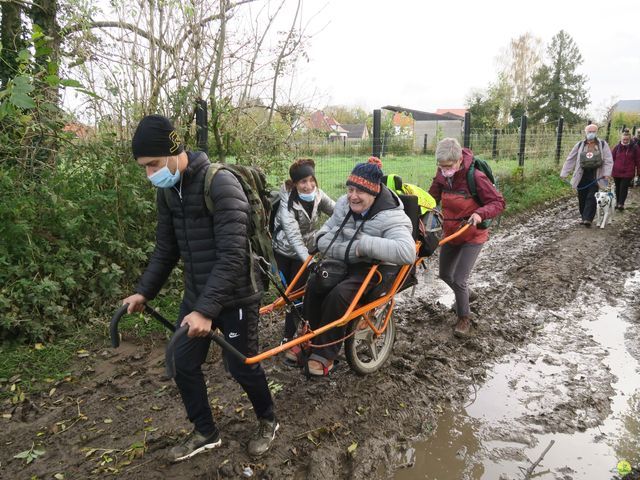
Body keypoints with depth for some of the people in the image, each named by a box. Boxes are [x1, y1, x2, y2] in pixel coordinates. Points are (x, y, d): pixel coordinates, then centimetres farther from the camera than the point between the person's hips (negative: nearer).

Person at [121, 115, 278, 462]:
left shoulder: (221, 184, -23)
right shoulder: (168, 191, 2)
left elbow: (232, 256, -28)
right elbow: (166, 249, 13)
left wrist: (207, 310, -31)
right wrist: (144, 291, 7)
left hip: (234, 297, -7)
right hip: (195, 296, 7)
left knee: (241, 367, 6)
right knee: (183, 365, 11)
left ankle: (268, 421, 35)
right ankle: (205, 433, 33)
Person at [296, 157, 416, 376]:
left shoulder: (391, 217, -19)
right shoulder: (344, 205, 2)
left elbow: (407, 252, -35)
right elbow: (323, 236, 1)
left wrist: (365, 244, -34)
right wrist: (351, 250, -19)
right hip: (347, 264, 6)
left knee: (338, 295, -29)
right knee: (314, 284, -20)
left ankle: (324, 355, -10)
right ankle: (311, 338, 1)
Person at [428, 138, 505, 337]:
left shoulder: (475, 177, -26)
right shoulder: (442, 176, -10)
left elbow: (498, 202, -20)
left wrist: (480, 213, -39)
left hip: (472, 235, -6)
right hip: (450, 233, 6)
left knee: (459, 280, -10)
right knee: (445, 275, 19)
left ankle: (464, 319, 14)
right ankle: (464, 297, 49)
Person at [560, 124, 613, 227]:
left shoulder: (602, 144, 3)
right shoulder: (580, 145, 6)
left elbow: (608, 160, -1)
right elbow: (570, 159, 7)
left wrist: (607, 173, -15)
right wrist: (564, 173, 3)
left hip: (595, 176, -2)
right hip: (582, 176, 2)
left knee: (591, 197, -9)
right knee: (582, 198, 7)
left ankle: (588, 218, -10)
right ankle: (583, 217, 22)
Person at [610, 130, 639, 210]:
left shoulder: (634, 148, -1)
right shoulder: (617, 147, 2)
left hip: (628, 173, -2)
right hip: (617, 172, 2)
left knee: (624, 188, -7)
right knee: (618, 188, 13)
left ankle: (621, 204, -3)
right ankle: (617, 202, 26)